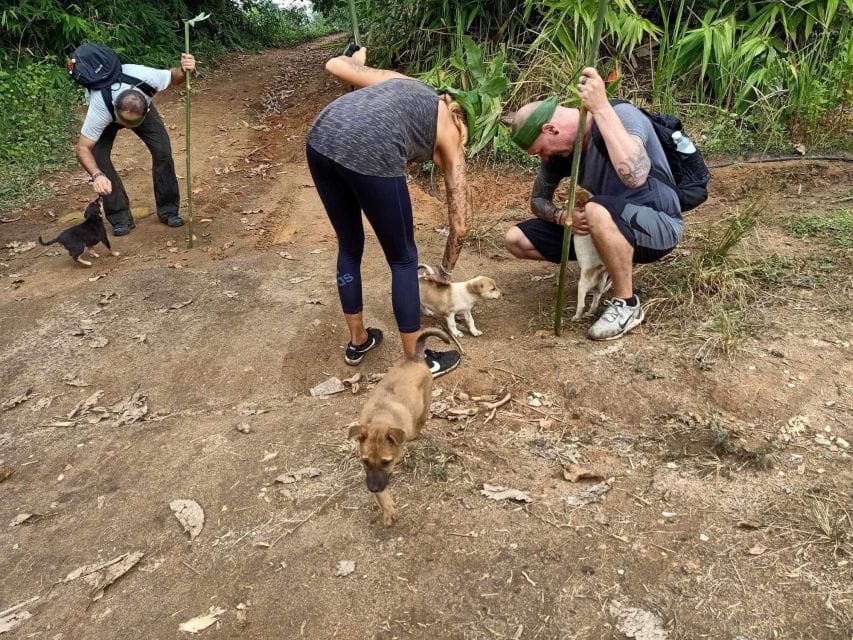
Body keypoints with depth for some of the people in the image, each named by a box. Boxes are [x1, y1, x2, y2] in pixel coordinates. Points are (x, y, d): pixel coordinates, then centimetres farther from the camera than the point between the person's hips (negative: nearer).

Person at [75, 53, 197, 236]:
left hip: (141, 105, 2)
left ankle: (168, 210, 4)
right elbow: (83, 148, -40)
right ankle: (120, 219, -6)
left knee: (162, 150, -13)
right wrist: (96, 175, -60)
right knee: (98, 157, -20)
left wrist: (184, 70, -43)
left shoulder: (148, 77, -42)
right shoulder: (100, 109, -45)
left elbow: (173, 76, -19)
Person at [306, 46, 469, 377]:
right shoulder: (450, 136, 24)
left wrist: (355, 58, 52)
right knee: (403, 260, 15)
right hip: (370, 154, -5)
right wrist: (445, 271, 41)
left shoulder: (398, 80, 34)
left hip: (321, 138, 6)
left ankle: (358, 341, 42)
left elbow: (334, 65, 28)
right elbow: (460, 226, 25)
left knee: (349, 246, 25)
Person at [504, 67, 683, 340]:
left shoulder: (621, 115, -24)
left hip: (658, 227, -7)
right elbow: (538, 200, 7)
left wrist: (600, 107, -42)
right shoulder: (558, 146, -3)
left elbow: (635, 175, -43)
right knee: (516, 240, -2)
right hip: (607, 228, 7)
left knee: (597, 211, -40)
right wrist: (563, 216, -16)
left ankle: (627, 305, -17)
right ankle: (612, 265, 10)